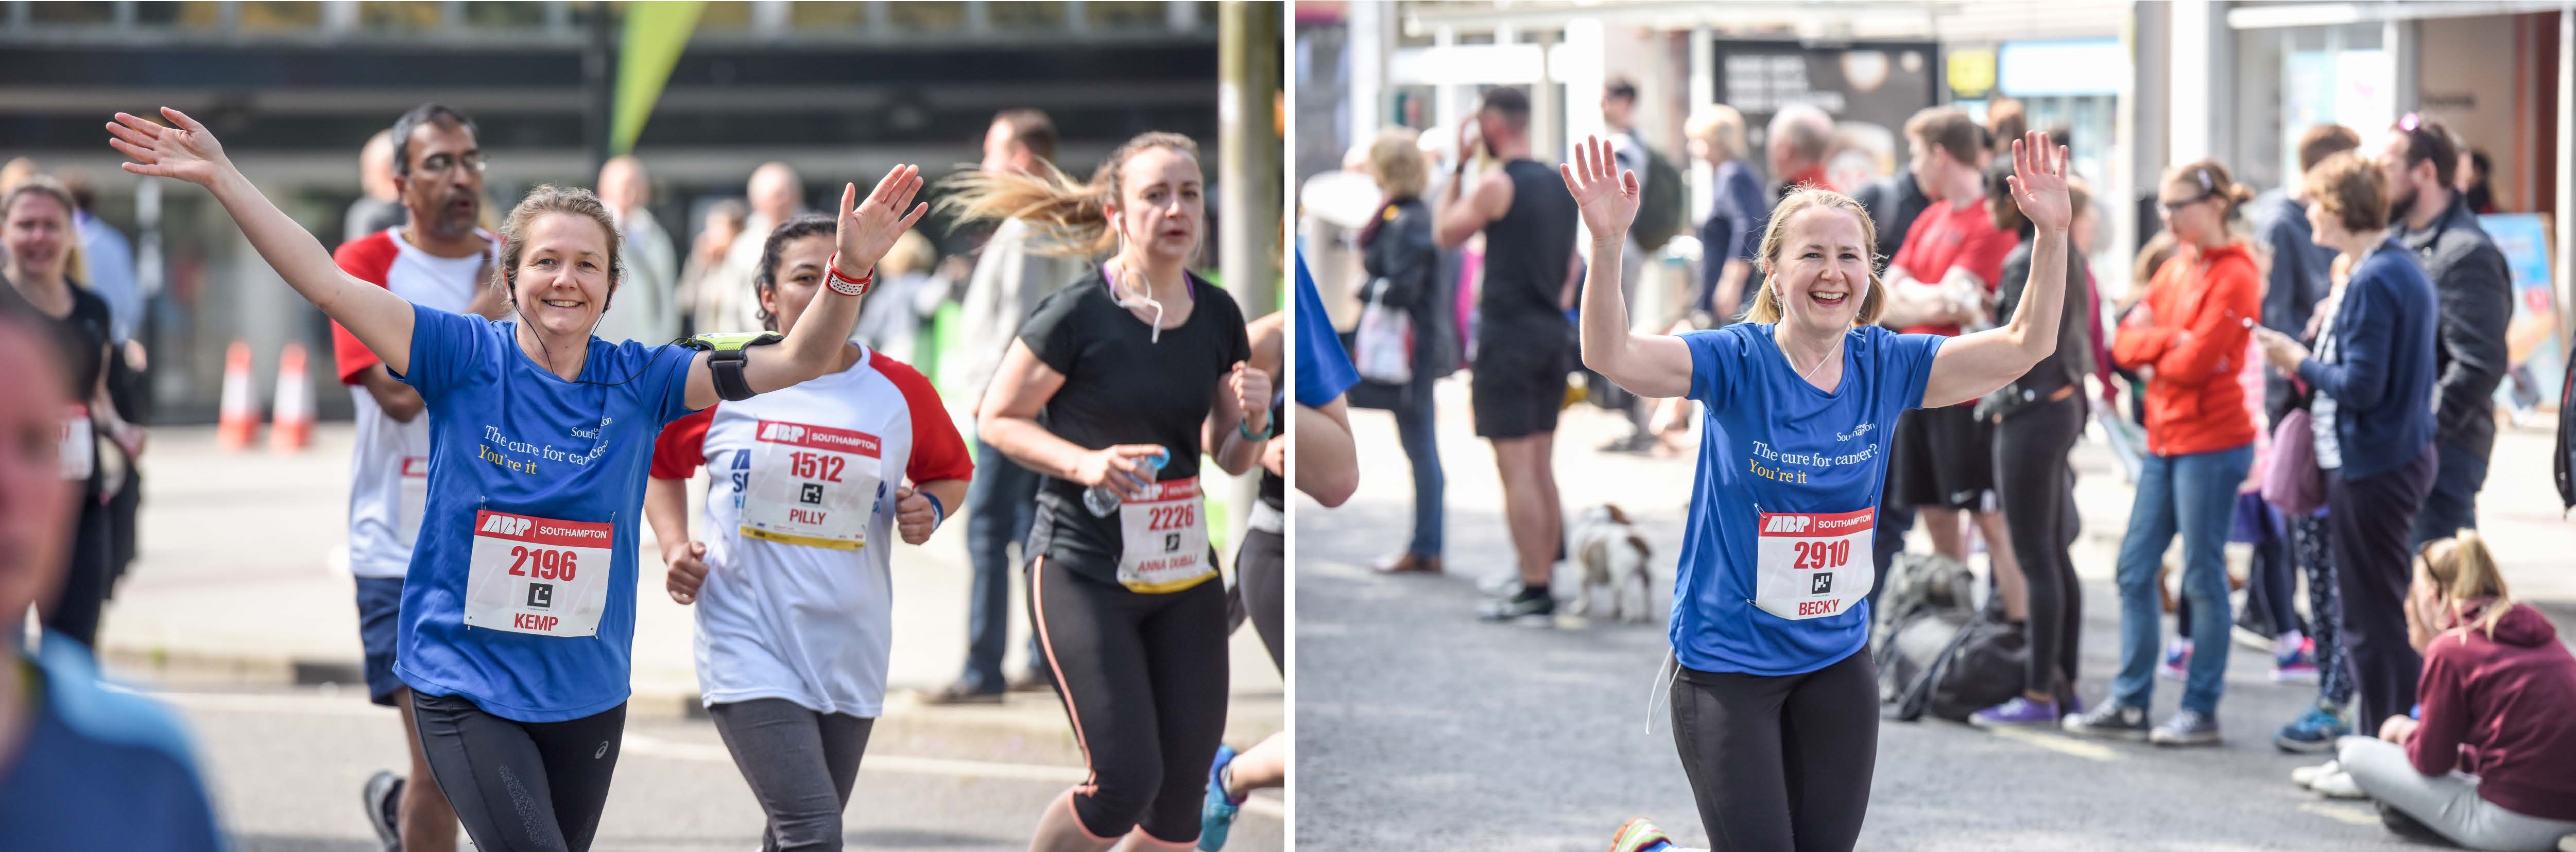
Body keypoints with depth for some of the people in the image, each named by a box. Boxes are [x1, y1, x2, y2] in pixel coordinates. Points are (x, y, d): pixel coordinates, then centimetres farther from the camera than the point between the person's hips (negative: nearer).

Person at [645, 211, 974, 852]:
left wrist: (931, 509, -2)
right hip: (747, 650, -4)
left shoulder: (901, 392, 2)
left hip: (850, 659, 4)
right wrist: (674, 546, 0)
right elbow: (661, 459, 15)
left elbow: (952, 472, 20)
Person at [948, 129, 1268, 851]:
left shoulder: (1218, 316, 3)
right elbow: (996, 418, -5)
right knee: (1126, 784, -12)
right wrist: (1085, 463, -20)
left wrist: (1252, 422, -9)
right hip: (1084, 574, -6)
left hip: (1185, 577, 6)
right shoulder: (1077, 317, -13)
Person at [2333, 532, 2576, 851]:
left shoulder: (2451, 649, -9)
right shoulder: (2540, 633, 13)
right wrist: (2464, 756, 27)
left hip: (2514, 823, -8)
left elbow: (2432, 761, -3)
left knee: (2356, 754, 1)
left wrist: (2405, 732, 18)